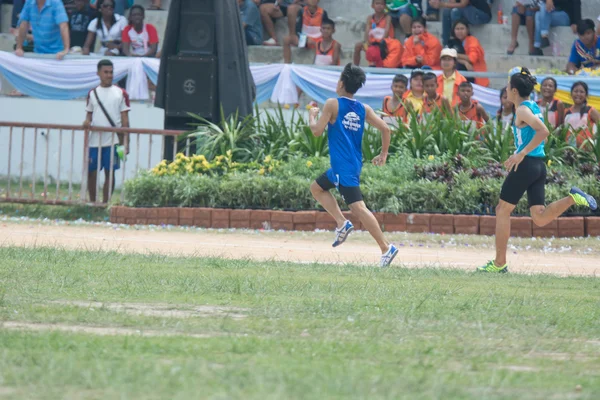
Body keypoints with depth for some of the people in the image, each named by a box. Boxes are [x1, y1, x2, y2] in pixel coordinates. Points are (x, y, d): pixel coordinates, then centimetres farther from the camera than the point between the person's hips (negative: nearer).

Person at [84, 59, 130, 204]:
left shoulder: (120, 93, 3)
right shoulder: (92, 93, 11)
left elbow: (125, 120, 2)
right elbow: (89, 114, 17)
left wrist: (125, 142, -5)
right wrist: (87, 122, -8)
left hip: (113, 141, -2)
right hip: (94, 140, 3)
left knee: (110, 172, -1)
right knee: (91, 172, 3)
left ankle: (105, 203, 5)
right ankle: (92, 202, 15)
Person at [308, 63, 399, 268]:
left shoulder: (332, 104, -9)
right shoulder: (363, 109, 8)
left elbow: (317, 130, -11)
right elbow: (385, 129, 2)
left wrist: (312, 116, 9)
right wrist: (384, 154, 12)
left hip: (342, 166, -8)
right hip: (355, 164, 8)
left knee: (358, 207, -11)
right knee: (317, 188, 25)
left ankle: (386, 248, -19)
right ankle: (342, 223, 11)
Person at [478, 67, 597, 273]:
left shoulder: (523, 110, -11)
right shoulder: (534, 107, 16)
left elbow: (543, 131, -25)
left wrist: (522, 154, -22)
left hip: (526, 165, -9)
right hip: (539, 166, 9)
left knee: (502, 211, 3)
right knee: (540, 218, 4)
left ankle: (499, 263, 5)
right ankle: (572, 198, -13)